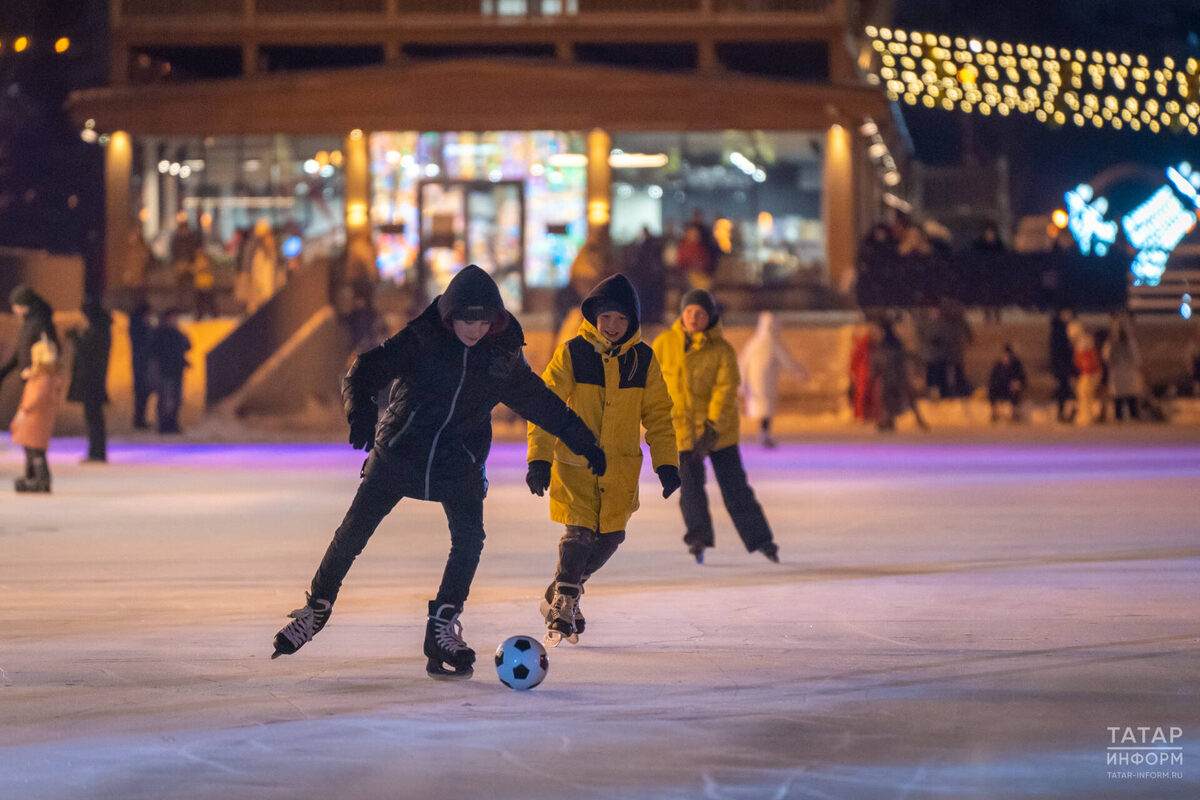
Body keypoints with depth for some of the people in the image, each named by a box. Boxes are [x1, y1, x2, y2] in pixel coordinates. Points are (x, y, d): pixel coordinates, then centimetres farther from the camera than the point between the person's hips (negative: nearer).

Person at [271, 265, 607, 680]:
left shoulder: (504, 355, -4)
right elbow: (366, 370, -20)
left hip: (459, 463, 2)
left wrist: (585, 443, 14)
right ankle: (317, 608, 22)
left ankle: (442, 631, -9)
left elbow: (541, 403, 10)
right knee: (354, 531, 1)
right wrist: (360, 411, -40)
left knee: (469, 538, -17)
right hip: (398, 453, -2)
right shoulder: (421, 338, -14)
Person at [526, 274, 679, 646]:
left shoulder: (643, 359, 1)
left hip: (620, 464, 3)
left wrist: (666, 463, 2)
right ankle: (563, 605, 2)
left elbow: (658, 415, 9)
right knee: (580, 531, -15)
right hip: (573, 459, -3)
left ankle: (562, 592, 28)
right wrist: (539, 459, -14)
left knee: (611, 535, 3)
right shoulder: (572, 353, -8)